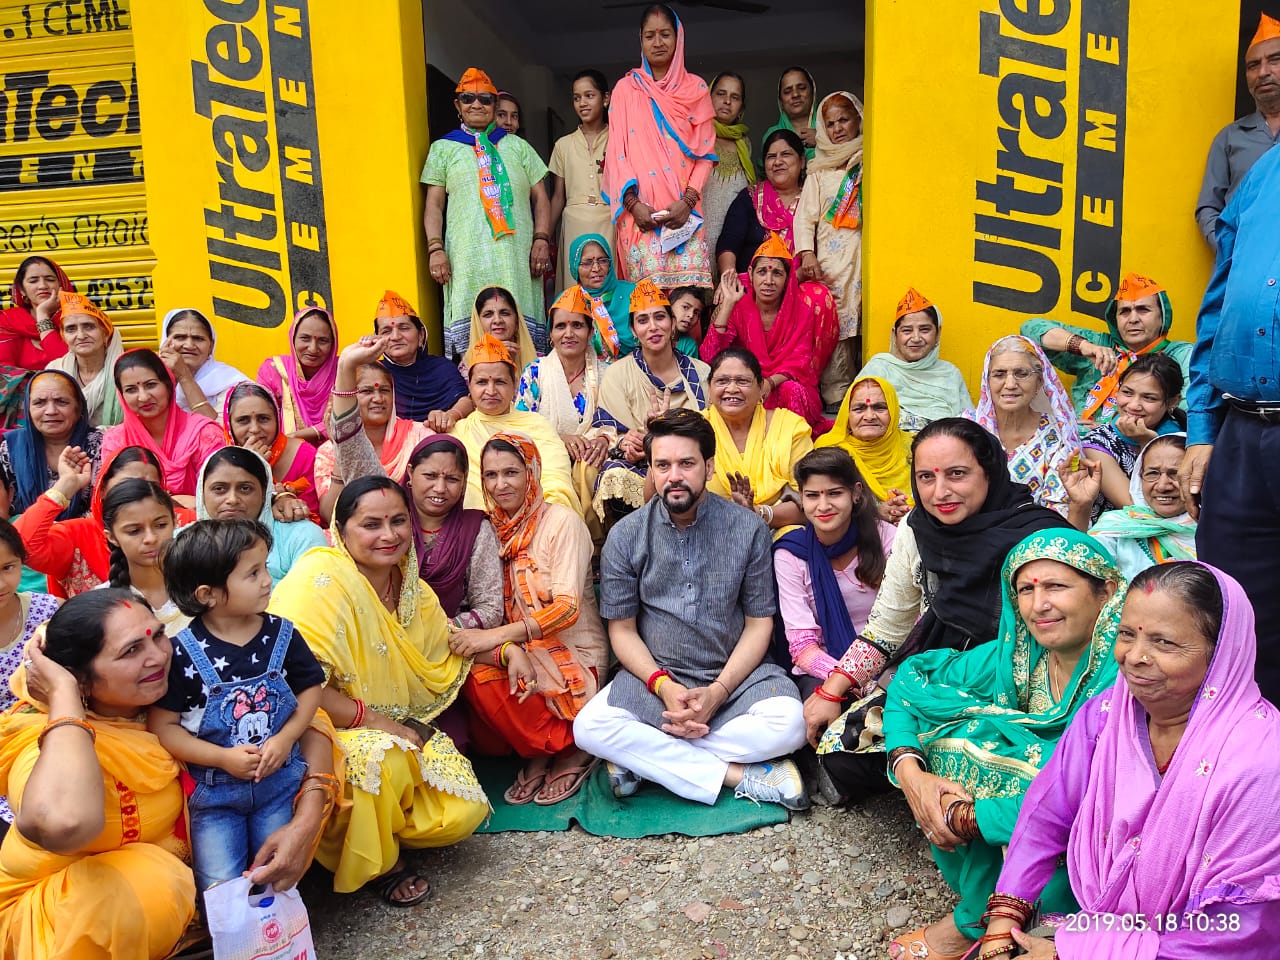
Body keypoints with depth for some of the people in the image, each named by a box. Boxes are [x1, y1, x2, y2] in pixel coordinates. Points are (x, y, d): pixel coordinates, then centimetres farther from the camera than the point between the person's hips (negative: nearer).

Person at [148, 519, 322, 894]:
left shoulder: (282, 635, -5)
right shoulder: (182, 653, -14)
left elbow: (310, 690, 4)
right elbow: (162, 726, -10)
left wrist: (285, 739, -11)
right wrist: (223, 758, -18)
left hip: (279, 782, 2)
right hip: (213, 789, -2)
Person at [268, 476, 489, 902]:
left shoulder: (410, 586, 3)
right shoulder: (321, 579, -21)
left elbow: (444, 660, 13)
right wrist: (373, 721, -23)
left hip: (400, 728, 6)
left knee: (463, 813, -11)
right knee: (384, 758, -36)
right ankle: (377, 863, -5)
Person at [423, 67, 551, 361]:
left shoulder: (517, 146, 21)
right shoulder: (444, 148, 17)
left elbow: (540, 197, 15)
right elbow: (434, 205, 10)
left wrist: (541, 239, 0)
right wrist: (435, 249, -4)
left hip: (516, 255, 1)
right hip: (469, 256, -1)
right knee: (470, 333, -9)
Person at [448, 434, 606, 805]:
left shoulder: (562, 521, -9)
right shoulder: (493, 528, 7)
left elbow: (567, 607, -18)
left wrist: (494, 637, -25)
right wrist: (506, 651, -23)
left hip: (574, 654, -5)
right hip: (522, 650, 5)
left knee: (483, 679, -28)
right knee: (472, 673, -26)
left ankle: (573, 751, -4)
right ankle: (539, 756, -2)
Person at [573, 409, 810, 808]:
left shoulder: (749, 530, -4)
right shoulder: (625, 536, -3)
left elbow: (759, 622, -1)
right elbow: (622, 629, 0)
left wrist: (718, 691, -14)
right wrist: (663, 686, -16)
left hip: (736, 672, 0)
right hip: (655, 676, 1)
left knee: (787, 723, -30)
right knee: (589, 727, -26)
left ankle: (645, 758, -15)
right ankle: (741, 774, -19)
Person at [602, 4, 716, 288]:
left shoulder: (695, 88, 13)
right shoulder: (625, 89, 13)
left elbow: (705, 151, 8)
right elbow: (616, 152, 7)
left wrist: (688, 201, -8)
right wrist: (633, 203, -9)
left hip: (684, 211, 0)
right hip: (640, 212, 0)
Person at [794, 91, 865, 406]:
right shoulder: (819, 169, 16)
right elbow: (805, 215, 10)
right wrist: (807, 255, -4)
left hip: (865, 254, -1)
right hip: (829, 259, 1)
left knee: (868, 326, -7)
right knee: (834, 324, -5)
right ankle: (836, 394, -2)